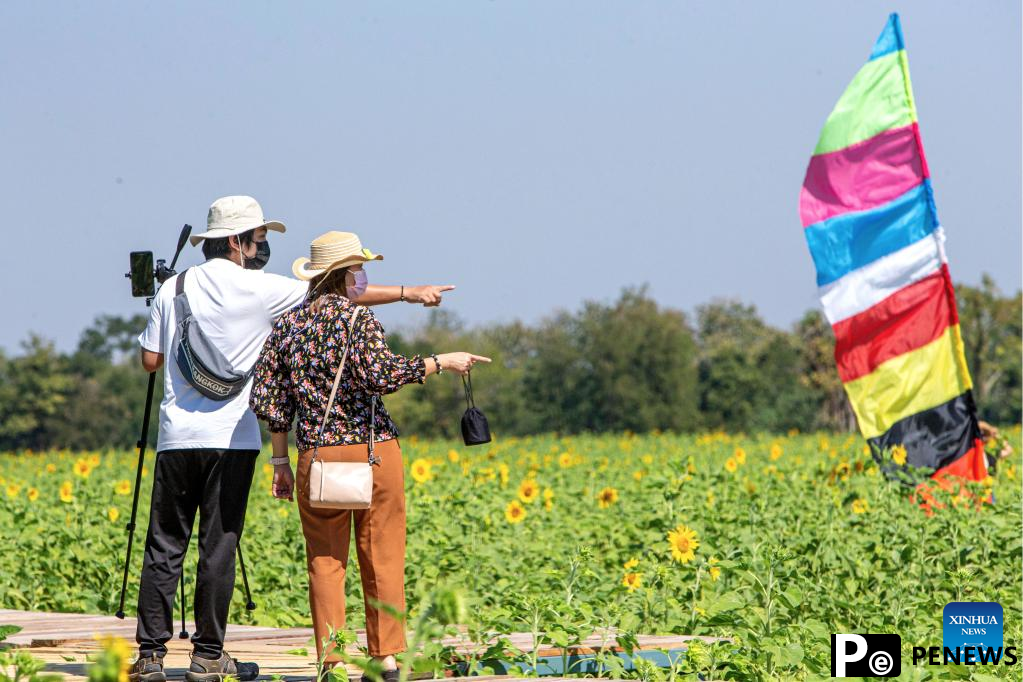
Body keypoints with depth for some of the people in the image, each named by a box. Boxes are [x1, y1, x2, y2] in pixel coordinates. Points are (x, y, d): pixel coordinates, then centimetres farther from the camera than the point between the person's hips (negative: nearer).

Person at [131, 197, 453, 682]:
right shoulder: (257, 289, -3)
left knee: (164, 548, 4)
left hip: (177, 437, 3)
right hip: (229, 439, -3)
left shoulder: (174, 288, 7)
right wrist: (408, 293, 11)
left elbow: (150, 360, 10)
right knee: (218, 548, 1)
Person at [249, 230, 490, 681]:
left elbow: (267, 398, 9)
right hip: (373, 450, -4)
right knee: (381, 557, 4)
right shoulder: (356, 318, -7)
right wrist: (440, 363, -12)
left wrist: (280, 463, 15)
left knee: (325, 561, 5)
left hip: (317, 456, 4)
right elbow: (381, 375, -21)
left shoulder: (288, 325, 9)